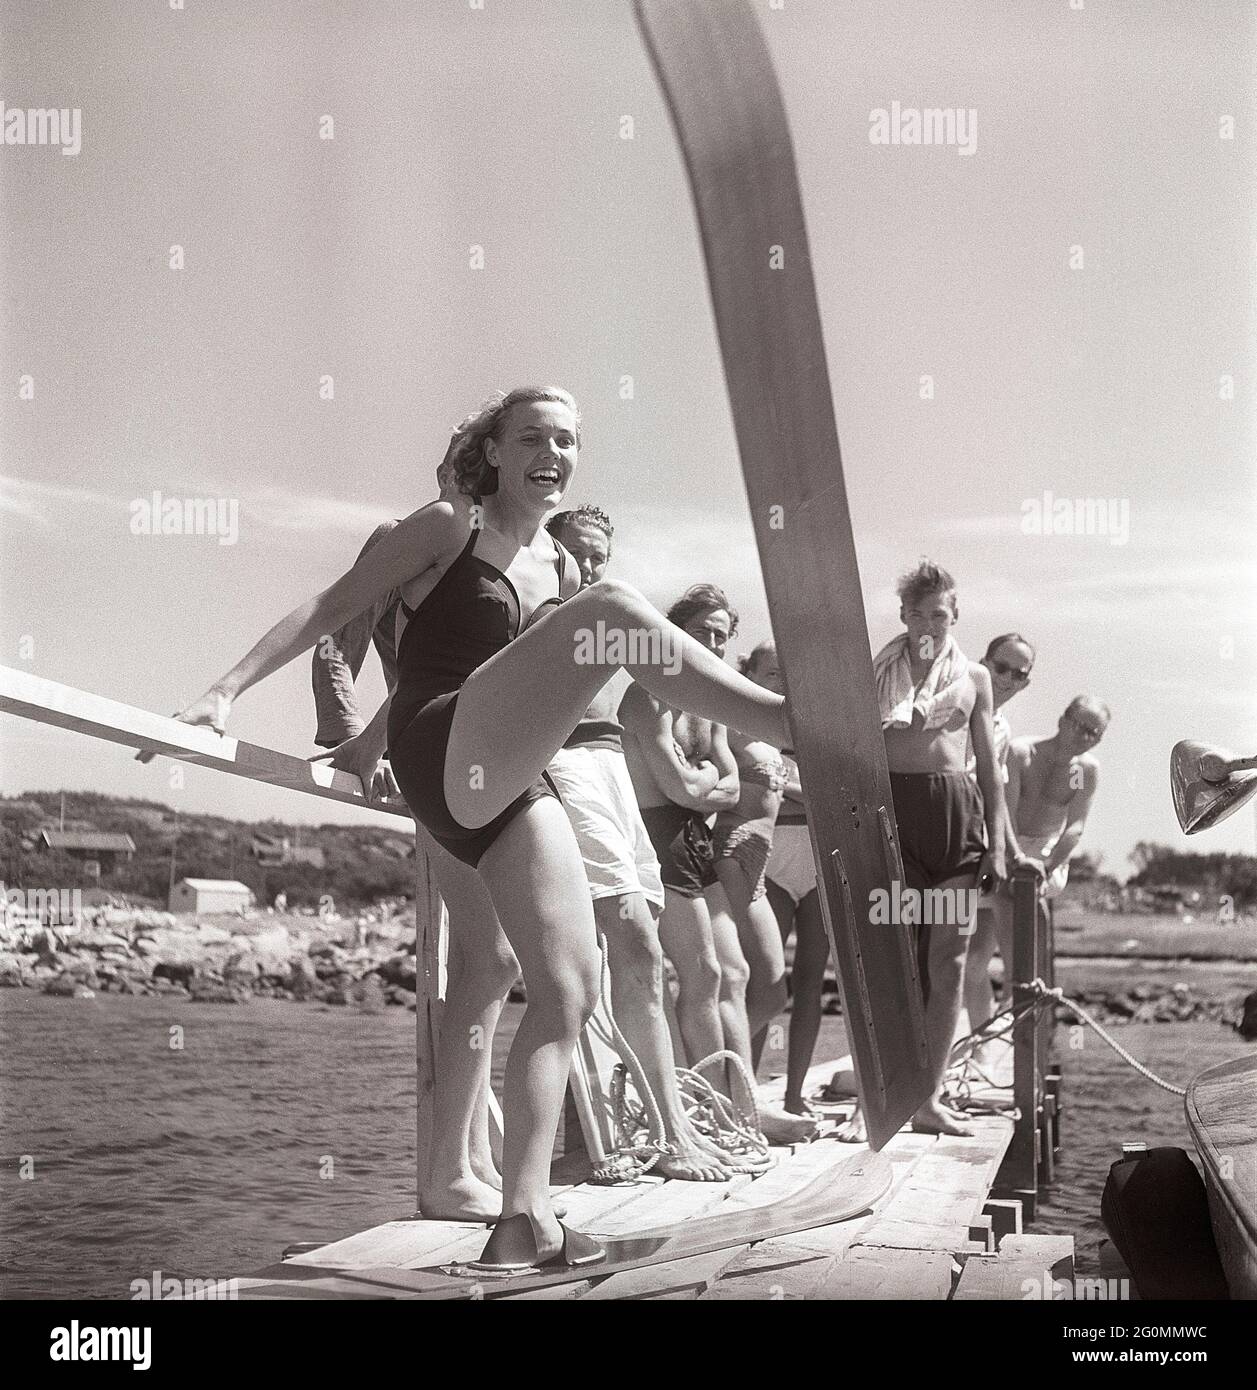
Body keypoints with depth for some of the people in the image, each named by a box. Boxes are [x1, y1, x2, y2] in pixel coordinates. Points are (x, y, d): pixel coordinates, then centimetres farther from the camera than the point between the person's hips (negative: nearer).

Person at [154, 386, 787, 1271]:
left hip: (513, 784, 7)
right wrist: (229, 689, -7)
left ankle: (524, 1218, -5)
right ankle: (791, 720, -32)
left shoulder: (562, 568, 22)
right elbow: (332, 609, 1)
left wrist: (370, 741, 27)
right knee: (612, 609, -26)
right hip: (445, 758, -7)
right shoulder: (449, 528, 4)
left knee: (572, 986, -6)